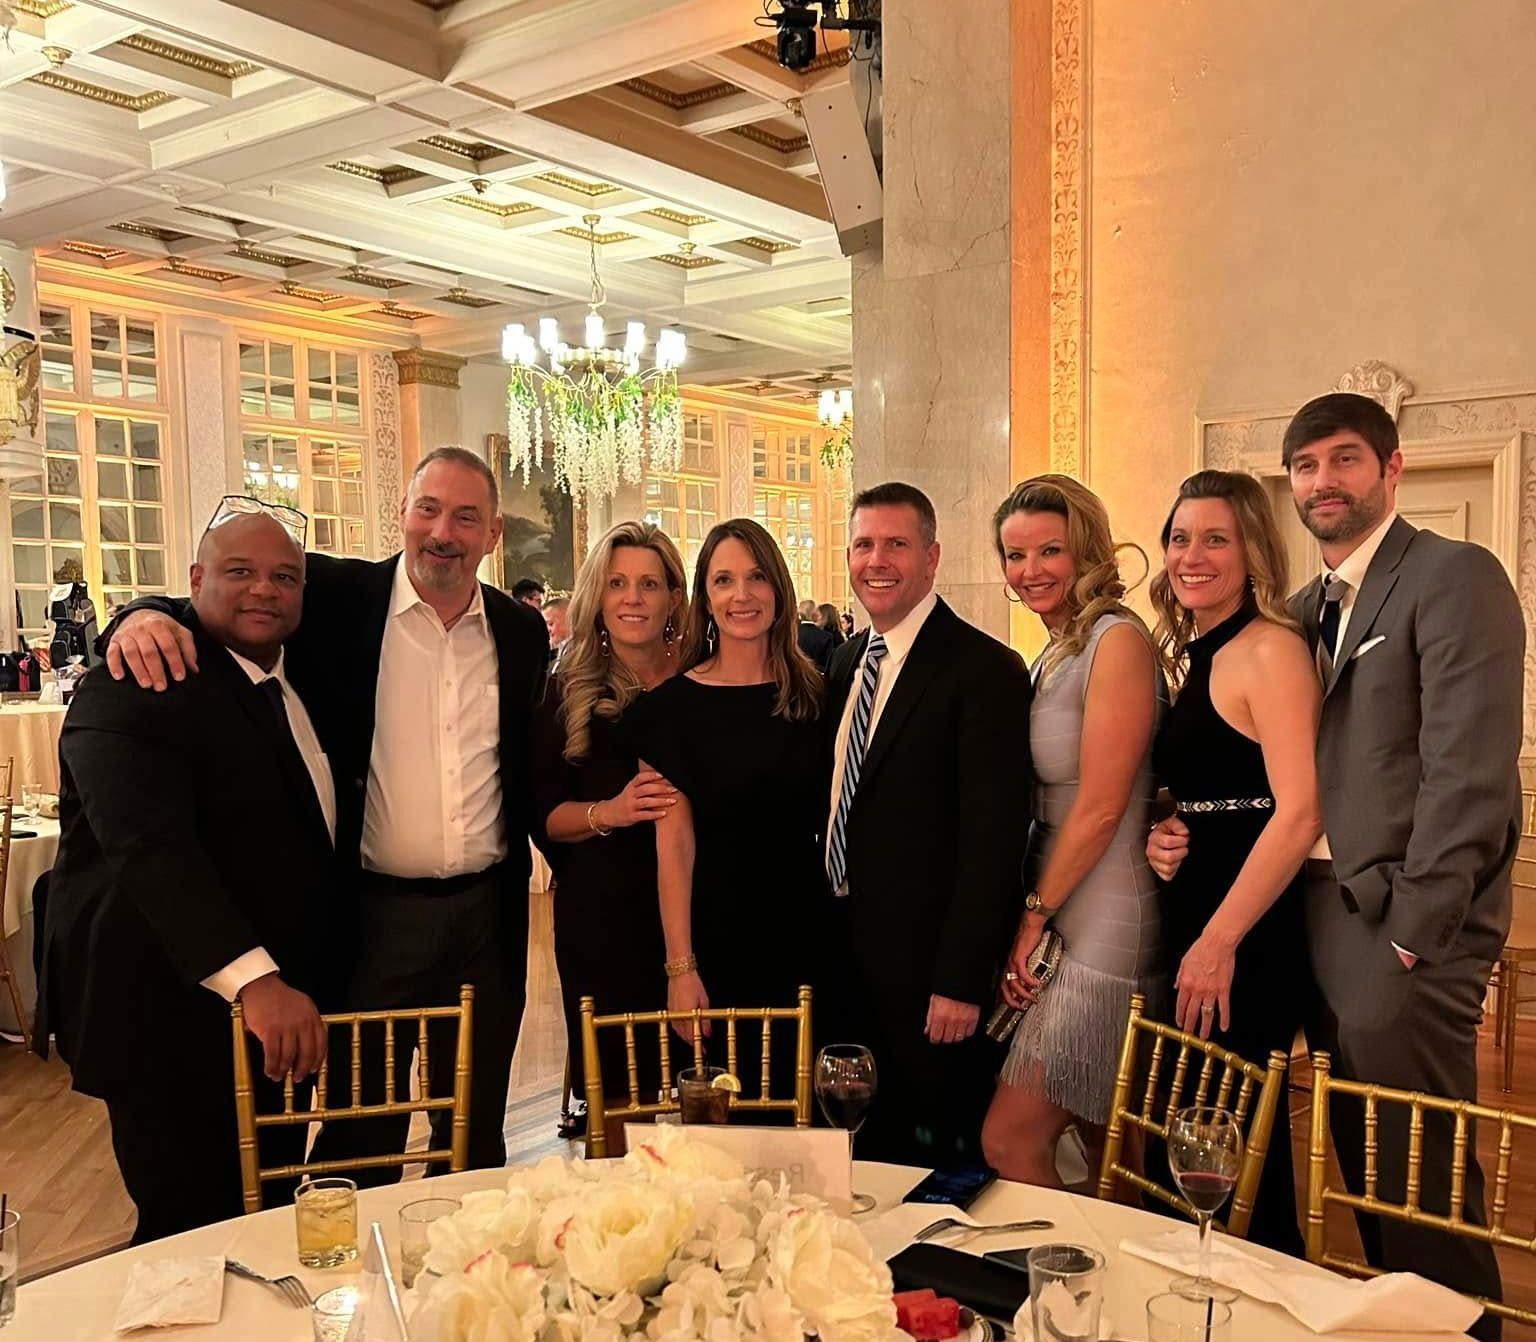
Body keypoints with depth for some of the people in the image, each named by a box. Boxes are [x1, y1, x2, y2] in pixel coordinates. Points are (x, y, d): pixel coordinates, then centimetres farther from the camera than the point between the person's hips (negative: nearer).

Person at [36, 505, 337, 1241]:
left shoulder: (294, 679, 11)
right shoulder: (134, 686, -15)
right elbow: (148, 844, -28)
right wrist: (253, 978, -36)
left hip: (281, 1010, 8)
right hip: (173, 1021, -8)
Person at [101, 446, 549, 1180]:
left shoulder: (521, 631, 3)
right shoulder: (336, 597, -6)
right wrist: (148, 614, -27)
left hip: (487, 911, 3)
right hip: (375, 912, -3)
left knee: (479, 1133, 18)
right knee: (360, 1140, 12)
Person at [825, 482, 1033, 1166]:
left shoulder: (985, 669, -14)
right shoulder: (846, 660, 10)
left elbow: (992, 836, -17)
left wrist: (962, 981, -19)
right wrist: (825, 930, 10)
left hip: (928, 960, -7)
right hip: (848, 950, 7)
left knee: (942, 1156, 8)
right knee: (871, 1150, 18)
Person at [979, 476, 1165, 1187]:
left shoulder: (1118, 640, -13)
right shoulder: (1053, 656, 14)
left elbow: (1101, 807, -16)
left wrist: (1034, 915, -8)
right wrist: (1030, 923, 7)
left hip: (1102, 926, -8)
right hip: (1056, 921, 8)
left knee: (1009, 1143, -5)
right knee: (1107, 1153, 15)